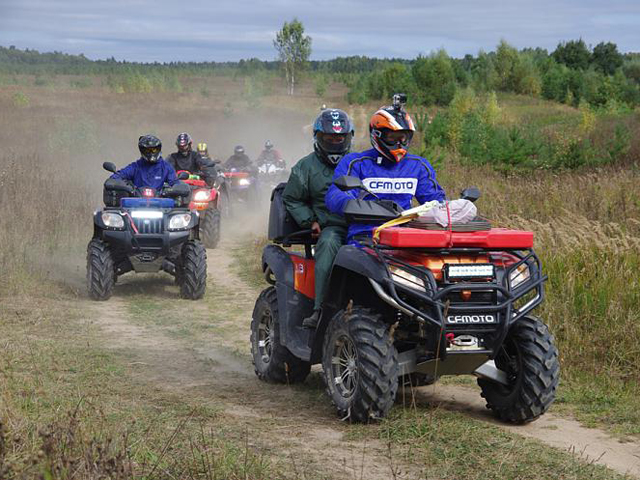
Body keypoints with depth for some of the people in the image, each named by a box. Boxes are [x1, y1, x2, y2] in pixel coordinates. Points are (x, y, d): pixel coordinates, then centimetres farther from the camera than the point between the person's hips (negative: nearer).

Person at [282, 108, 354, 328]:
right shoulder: (306, 167, 14)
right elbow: (292, 199, 17)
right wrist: (310, 221, 3)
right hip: (330, 227, -2)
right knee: (329, 244, -39)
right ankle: (321, 310, -41)